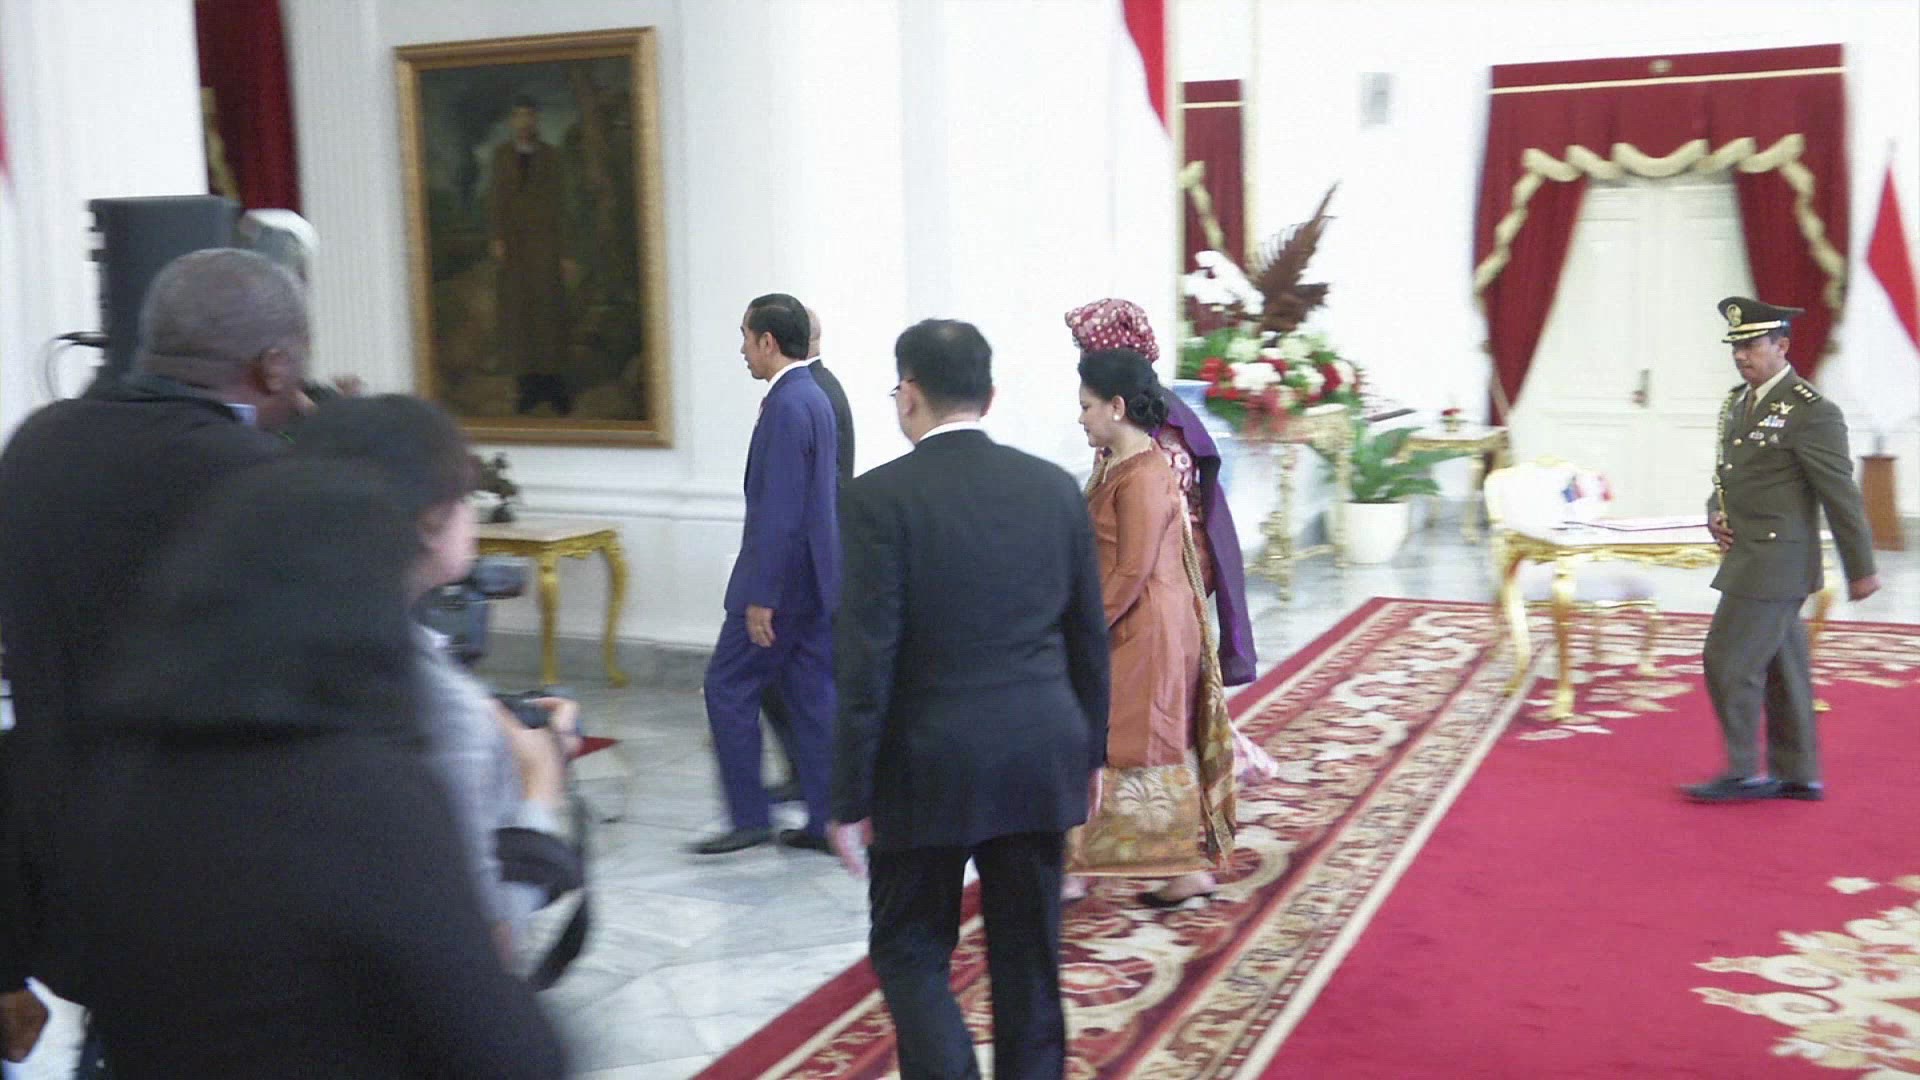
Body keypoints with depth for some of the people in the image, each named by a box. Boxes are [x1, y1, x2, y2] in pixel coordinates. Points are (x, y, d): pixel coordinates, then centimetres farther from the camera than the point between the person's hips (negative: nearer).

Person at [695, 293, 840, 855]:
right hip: (815, 577, 9)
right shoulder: (814, 397, 12)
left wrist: (761, 597, -20)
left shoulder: (787, 407, -18)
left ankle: (749, 817, 8)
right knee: (813, 697, 11)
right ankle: (826, 822, 14)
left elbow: (778, 510, -22)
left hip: (784, 580, -9)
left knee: (728, 688, 2)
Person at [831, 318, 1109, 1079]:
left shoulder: (882, 496, -12)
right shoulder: (1054, 487, 2)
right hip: (1041, 760, 4)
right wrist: (1090, 750, 20)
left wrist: (851, 798, -7)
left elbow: (866, 659, -14)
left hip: (929, 769, -4)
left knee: (910, 953, 12)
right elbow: (1089, 637, 8)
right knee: (1028, 956, 16)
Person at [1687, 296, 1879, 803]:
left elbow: (1842, 495, -12)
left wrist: (1861, 570, -7)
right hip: (1750, 556, 8)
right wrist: (1716, 514, 2)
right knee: (1781, 668, 14)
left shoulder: (1812, 413, -15)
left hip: (1775, 562, -8)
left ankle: (1745, 774, 6)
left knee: (1729, 661, -7)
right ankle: (1797, 775, 23)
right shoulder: (1737, 403, 11)